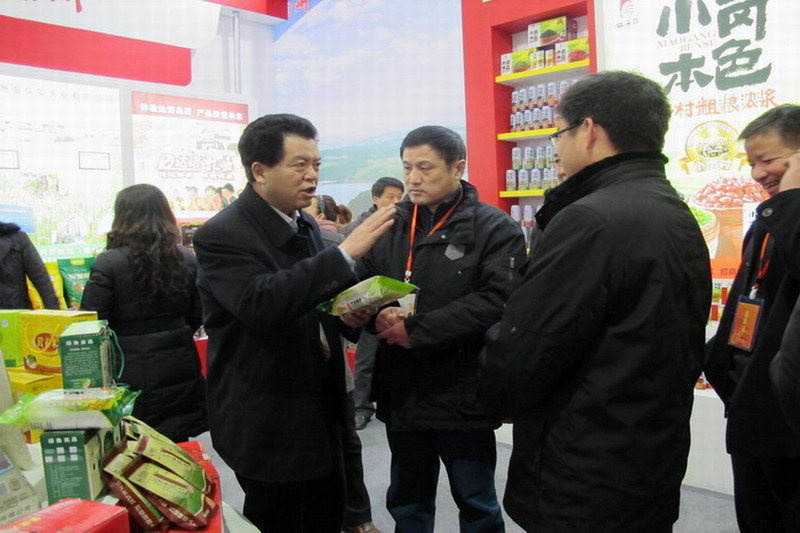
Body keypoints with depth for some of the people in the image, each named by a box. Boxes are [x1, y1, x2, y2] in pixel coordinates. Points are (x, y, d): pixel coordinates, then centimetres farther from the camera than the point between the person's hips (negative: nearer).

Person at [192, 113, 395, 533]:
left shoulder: (306, 225, 8)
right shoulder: (221, 236, -17)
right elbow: (261, 304, -34)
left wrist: (343, 316, -3)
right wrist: (345, 253, -33)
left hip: (321, 410, 7)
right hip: (267, 421, -7)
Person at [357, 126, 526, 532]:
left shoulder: (494, 228, -9)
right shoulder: (389, 225, 7)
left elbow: (498, 301, -20)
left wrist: (416, 330, -22)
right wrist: (379, 315, -19)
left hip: (462, 396, -4)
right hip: (402, 393, 5)